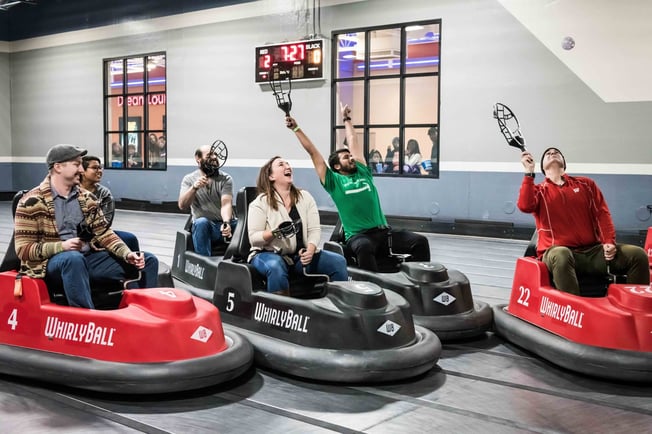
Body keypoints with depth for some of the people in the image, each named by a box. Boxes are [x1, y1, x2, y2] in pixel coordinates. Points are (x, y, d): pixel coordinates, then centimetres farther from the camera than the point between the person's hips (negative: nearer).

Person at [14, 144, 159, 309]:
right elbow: (23, 249, -7)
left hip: (89, 257, 6)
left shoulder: (87, 198, 12)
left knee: (148, 260, -6)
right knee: (74, 258, -43)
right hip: (52, 261, -6)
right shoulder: (32, 202, -5)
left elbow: (103, 233, 9)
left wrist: (127, 254, -10)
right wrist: (61, 246, -23)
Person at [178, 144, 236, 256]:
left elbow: (226, 204, -12)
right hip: (203, 226, -1)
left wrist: (226, 223, -33)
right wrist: (194, 187, -26)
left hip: (225, 224, 1)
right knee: (201, 222, -36)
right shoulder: (189, 179, 6)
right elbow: (182, 206, -8)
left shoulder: (226, 179, 4)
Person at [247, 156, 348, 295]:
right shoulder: (260, 202, -5)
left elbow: (315, 229, -1)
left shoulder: (305, 197, 5)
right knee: (276, 267, -39)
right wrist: (275, 233, -28)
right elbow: (253, 238, -10)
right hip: (270, 254, -4)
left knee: (339, 261, -14)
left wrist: (310, 250, -21)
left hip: (300, 255, 4)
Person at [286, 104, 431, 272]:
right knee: (365, 247, -41)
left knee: (420, 241, -15)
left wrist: (346, 119, 41)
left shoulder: (363, 172, 18)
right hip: (358, 235, -5)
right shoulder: (334, 181, 7)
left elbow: (353, 142, 29)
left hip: (383, 231, 5)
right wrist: (296, 129, 11)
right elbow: (313, 152, 9)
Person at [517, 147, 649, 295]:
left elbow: (602, 213, 10)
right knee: (561, 256, -41)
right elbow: (525, 206, -12)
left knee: (638, 254, -17)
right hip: (559, 251, -3)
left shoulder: (585, 184, 19)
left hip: (593, 250, 4)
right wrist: (529, 172, -8)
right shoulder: (539, 190, 12)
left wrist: (609, 242, -5)